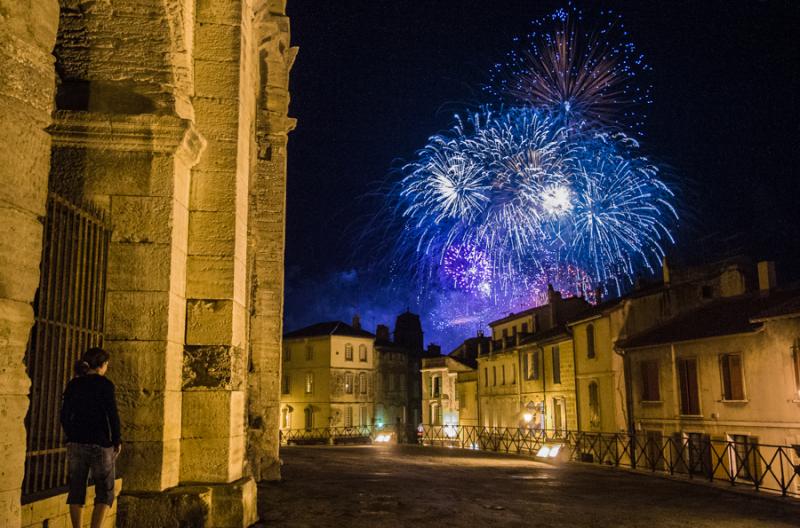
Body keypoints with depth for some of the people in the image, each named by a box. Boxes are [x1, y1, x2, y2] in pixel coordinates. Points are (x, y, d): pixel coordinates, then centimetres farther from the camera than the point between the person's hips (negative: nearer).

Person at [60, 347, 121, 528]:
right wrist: (117, 441, 0)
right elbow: (112, 415, -11)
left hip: (76, 443, 5)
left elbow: (65, 416, 9)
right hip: (100, 444, -5)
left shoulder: (73, 384, 6)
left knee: (76, 491, 12)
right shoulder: (105, 384, -9)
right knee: (105, 492, 5)